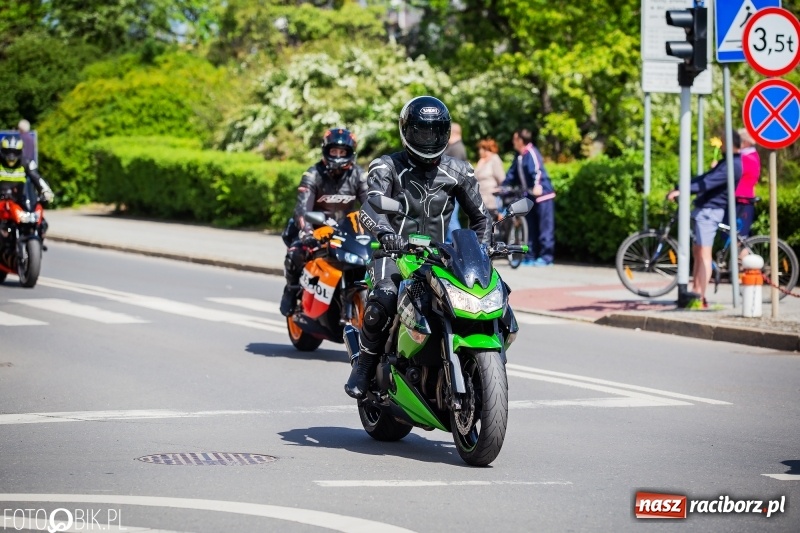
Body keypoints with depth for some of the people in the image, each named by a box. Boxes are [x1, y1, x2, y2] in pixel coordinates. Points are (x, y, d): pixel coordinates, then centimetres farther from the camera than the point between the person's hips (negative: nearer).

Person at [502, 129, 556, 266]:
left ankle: (546, 256, -5)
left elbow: (537, 170, -30)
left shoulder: (531, 153, -15)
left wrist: (537, 185, -45)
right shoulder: (519, 157, 13)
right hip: (530, 195, 10)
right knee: (531, 227, 11)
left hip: (542, 194, -10)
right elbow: (512, 174, 24)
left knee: (544, 227, -6)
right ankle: (531, 256, 15)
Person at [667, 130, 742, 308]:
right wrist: (678, 188, 14)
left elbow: (709, 182, -27)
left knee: (704, 254, -12)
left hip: (710, 210, -11)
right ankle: (695, 292, 18)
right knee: (697, 252, 13)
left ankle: (700, 298, -13)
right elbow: (704, 178, 22)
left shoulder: (732, 165, -15)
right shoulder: (726, 162, 20)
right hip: (703, 209, 11)